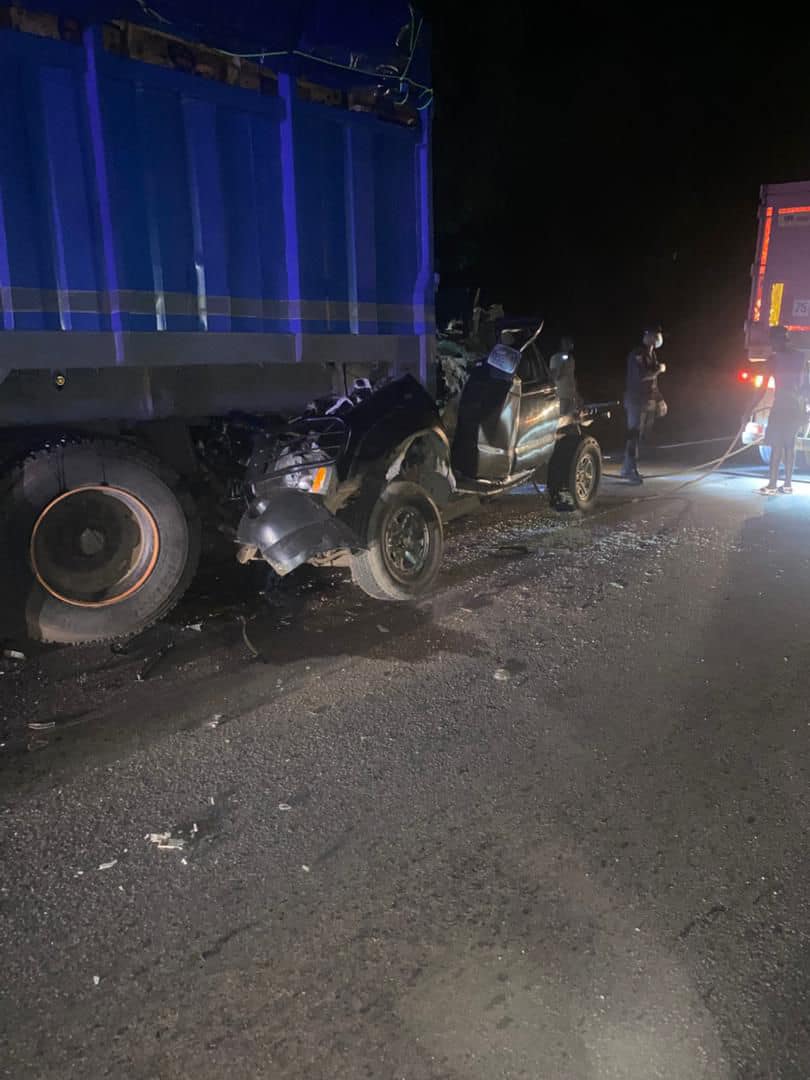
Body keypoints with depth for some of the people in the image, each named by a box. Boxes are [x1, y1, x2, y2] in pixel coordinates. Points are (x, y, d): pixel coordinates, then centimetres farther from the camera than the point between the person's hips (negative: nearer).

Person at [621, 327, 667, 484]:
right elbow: (641, 375, -25)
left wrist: (660, 400, 18)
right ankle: (631, 470, -6)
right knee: (634, 435, -8)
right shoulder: (637, 353, -11)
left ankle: (627, 469, 17)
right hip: (636, 400, -9)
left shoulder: (652, 354, 17)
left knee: (638, 436, 10)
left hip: (649, 401, 9)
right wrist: (658, 370, -10)